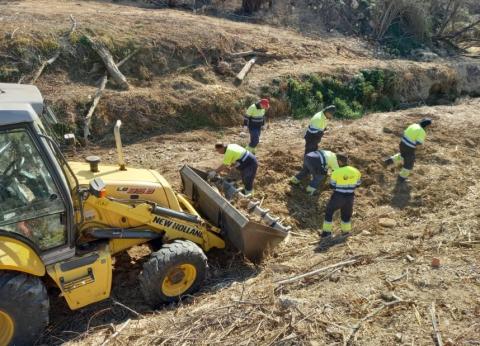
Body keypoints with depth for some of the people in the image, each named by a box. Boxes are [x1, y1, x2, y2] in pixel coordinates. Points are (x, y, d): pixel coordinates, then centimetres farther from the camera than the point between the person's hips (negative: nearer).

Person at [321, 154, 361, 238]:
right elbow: (357, 184, 8)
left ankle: (326, 232, 19)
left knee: (329, 211, 17)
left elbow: (332, 186, -8)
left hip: (338, 197, -4)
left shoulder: (336, 172, -17)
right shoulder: (356, 171, -3)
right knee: (346, 213, 26)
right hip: (350, 197, 4)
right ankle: (346, 231, 38)